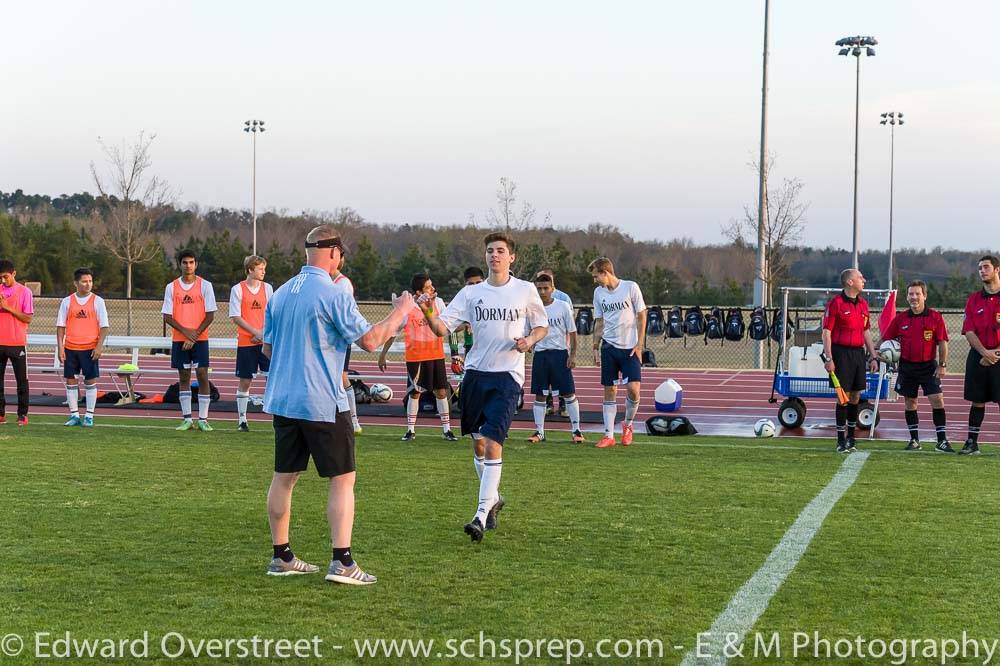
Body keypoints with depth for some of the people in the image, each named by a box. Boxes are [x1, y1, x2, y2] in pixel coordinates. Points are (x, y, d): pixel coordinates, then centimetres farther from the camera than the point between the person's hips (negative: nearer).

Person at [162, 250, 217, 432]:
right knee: (183, 377, 5)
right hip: (179, 340, 2)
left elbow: (210, 315, -3)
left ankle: (203, 419, -2)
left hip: (200, 339, -2)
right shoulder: (171, 287, 5)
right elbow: (167, 317, 2)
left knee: (202, 376, -6)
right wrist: (186, 331, -12)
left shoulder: (205, 285, 0)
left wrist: (195, 335, -11)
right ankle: (187, 419, 10)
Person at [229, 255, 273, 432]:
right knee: (245, 381, 4)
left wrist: (264, 333, -10)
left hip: (265, 341, 2)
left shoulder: (267, 288, 7)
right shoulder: (238, 289, -2)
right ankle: (242, 420, 12)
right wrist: (255, 332, -12)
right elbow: (235, 317, -6)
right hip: (246, 342, -2)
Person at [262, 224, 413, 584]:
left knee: (284, 477, 13)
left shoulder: (279, 294, 8)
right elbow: (369, 340, -13)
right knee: (343, 479, 0)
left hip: (282, 400, 7)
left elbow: (267, 347, 15)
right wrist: (400, 312, 0)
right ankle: (341, 562, -6)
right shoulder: (333, 295, -13)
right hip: (322, 403, -7)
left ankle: (281, 556, 20)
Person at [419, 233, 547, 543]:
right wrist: (429, 313, -23)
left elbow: (541, 326, 14)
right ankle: (493, 498, 33)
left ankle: (482, 515, -14)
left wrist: (530, 340, -8)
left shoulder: (526, 290, 2)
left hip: (507, 375, -3)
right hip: (475, 373, 3)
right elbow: (443, 327, -2)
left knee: (492, 443, -14)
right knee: (478, 442, 10)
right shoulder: (471, 293, 6)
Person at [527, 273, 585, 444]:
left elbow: (572, 332, 2)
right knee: (539, 395, 5)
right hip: (540, 354, 2)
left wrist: (572, 355, -4)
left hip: (560, 353, -2)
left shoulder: (563, 307, -2)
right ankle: (539, 431, 13)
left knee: (569, 393, -1)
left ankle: (576, 430, 9)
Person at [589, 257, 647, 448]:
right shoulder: (598, 293, 7)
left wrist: (639, 344, -7)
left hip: (630, 347, -3)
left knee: (633, 387, -13)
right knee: (609, 391, 3)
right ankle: (609, 435, 7)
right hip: (609, 346, 4)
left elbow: (641, 316, -2)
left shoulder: (630, 287, -6)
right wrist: (596, 347, 8)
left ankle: (628, 424, 13)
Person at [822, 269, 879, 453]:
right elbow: (826, 331, -9)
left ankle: (851, 438, 19)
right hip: (841, 353, -6)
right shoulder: (836, 303, -7)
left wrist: (873, 357, 15)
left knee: (856, 396, 9)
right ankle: (841, 441, 1)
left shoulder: (863, 303, 13)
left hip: (858, 353, 6)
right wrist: (828, 359, -15)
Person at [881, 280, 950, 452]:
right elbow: (886, 339, 10)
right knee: (910, 402, 8)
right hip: (907, 366, 3)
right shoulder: (900, 318, 3)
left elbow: (942, 342, -2)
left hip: (928, 366, -3)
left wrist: (942, 365, -7)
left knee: (937, 399, -11)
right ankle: (914, 440, 19)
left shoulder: (935, 317, -3)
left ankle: (942, 440, -4)